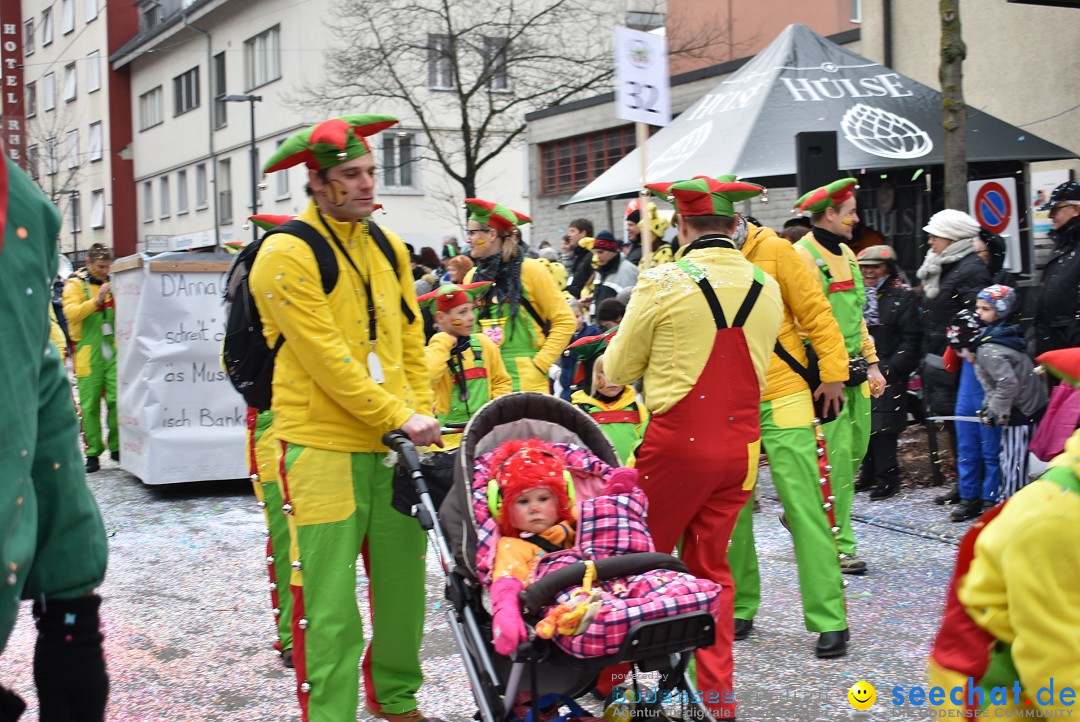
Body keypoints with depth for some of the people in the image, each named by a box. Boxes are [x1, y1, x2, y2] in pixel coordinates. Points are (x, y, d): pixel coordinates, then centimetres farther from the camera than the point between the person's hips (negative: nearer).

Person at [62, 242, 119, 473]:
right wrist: (97, 300, -24)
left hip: (113, 352, 3)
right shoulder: (75, 285, 2)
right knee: (90, 405, -1)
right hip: (88, 354, -3)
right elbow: (71, 313, -14)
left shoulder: (112, 284, 15)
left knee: (117, 400, -7)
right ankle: (93, 452, 6)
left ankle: (117, 447, 5)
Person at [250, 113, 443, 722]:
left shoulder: (389, 247, 13)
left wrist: (425, 418, 6)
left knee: (404, 577, 11)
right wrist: (398, 417, -16)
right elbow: (326, 358, -15)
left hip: (394, 443, 6)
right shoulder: (287, 255, -8)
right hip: (325, 446, -6)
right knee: (331, 595, -2)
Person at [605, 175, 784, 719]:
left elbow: (618, 370, 0)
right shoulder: (766, 286, 3)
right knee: (711, 567, 14)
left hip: (677, 443, -5)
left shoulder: (663, 283, -11)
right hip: (741, 444, 5)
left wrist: (610, 372, 22)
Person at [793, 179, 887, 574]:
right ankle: (839, 547, -1)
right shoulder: (802, 256, -12)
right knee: (837, 456, -8)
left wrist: (871, 363, 17)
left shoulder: (845, 253, 18)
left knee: (855, 450, 14)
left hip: (853, 370, 9)